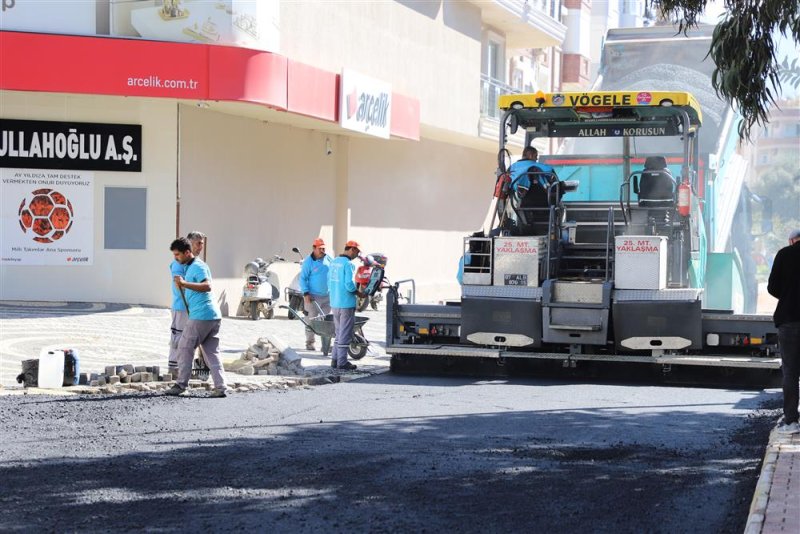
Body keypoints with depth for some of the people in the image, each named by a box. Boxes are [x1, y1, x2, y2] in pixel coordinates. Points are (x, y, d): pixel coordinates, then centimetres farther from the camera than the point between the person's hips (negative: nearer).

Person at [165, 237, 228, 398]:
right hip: (213, 315, 10)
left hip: (200, 316, -10)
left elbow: (207, 286, -24)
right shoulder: (190, 267, 22)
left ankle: (181, 385, 5)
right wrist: (183, 286, 20)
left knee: (185, 349, 1)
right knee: (212, 353, 6)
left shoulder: (198, 266, -9)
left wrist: (185, 284, -28)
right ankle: (220, 387, -1)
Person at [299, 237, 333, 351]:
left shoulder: (329, 259, 7)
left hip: (327, 296, 5)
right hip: (313, 296, -5)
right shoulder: (308, 261, -8)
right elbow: (302, 278, -9)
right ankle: (309, 343, 5)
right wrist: (306, 293, -16)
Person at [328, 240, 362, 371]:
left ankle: (335, 359, 20)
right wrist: (358, 292, -7)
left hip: (334, 303, 8)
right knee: (345, 334, -1)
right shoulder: (348, 264, -15)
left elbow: (329, 282, 15)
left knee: (339, 332, 18)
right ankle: (342, 362, 1)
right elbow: (349, 284, -23)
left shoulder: (334, 262, 11)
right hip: (346, 304, -8)